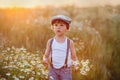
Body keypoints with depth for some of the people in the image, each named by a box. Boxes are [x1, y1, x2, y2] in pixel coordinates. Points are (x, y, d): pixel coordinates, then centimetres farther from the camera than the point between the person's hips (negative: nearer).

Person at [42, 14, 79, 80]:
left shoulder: (70, 42, -2)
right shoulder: (50, 41, 1)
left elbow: (74, 57, 4)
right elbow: (46, 55, 8)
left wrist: (76, 64, -16)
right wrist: (44, 60, -14)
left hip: (65, 70, -1)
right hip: (53, 69, 1)